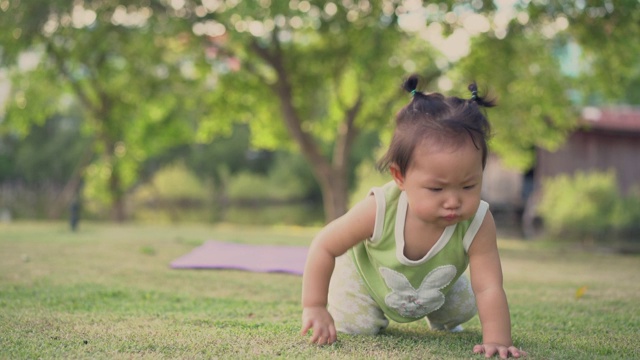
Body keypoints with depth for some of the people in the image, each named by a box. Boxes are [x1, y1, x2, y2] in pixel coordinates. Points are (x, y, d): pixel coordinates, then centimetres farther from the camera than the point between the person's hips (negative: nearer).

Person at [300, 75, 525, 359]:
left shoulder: (478, 224, -41)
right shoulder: (379, 211, -43)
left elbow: (489, 287, -36)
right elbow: (324, 246, -30)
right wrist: (314, 308, -29)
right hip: (366, 278, -2)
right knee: (353, 326, -9)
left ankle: (440, 319, 43)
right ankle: (377, 312, 27)